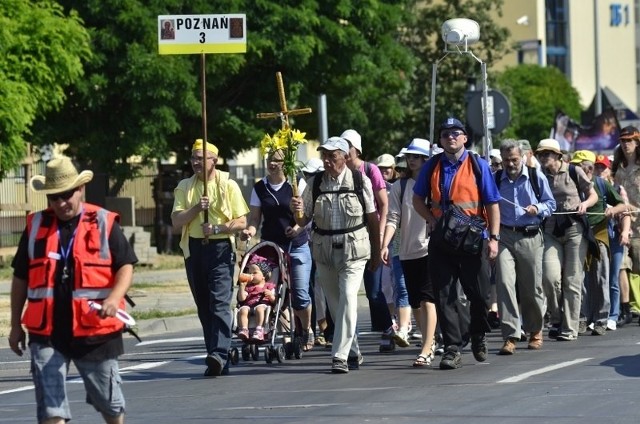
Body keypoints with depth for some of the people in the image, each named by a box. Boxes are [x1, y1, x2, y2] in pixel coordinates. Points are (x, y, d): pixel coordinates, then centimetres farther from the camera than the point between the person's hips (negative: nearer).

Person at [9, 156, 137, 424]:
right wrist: (15, 325, 13)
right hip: (46, 333, 1)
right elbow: (20, 278, 14)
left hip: (96, 331, -1)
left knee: (109, 402, 15)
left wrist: (114, 298, -21)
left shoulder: (105, 224, 0)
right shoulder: (35, 226, 7)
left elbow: (126, 266, -2)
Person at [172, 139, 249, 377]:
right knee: (203, 307, 6)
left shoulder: (228, 186, 1)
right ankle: (216, 361, 10)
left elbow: (241, 222, -2)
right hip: (194, 249, 4)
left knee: (220, 302, -17)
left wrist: (217, 228, -16)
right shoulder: (185, 187, 11)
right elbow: (176, 220, 2)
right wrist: (197, 208, -13)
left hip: (221, 248, -4)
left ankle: (219, 353, -28)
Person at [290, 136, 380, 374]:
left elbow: (372, 218, 4)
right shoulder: (315, 183, 4)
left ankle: (340, 356, -20)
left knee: (348, 298, -18)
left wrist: (376, 252, 6)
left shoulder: (360, 181, -3)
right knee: (335, 303, 11)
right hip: (324, 250, 4)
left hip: (353, 249, -4)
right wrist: (297, 211, -16)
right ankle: (352, 352, 27)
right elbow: (303, 221, 7)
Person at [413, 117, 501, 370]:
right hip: (441, 240, 2)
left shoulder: (478, 166, 1)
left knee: (476, 292, 8)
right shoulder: (432, 167, 7)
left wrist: (493, 238, -9)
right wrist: (432, 220, -1)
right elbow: (418, 199, 18)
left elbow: (492, 204, 0)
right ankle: (452, 349, -3)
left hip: (471, 238, -2)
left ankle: (479, 338, 31)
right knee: (444, 295, -4)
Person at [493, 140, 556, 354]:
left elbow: (551, 204, 11)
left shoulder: (536, 177, 3)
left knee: (531, 288, 7)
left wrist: (537, 209, -9)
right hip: (504, 237, 0)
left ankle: (535, 331, 30)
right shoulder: (495, 180, 5)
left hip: (530, 238, 0)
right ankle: (510, 336, -15)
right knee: (504, 282, -15)